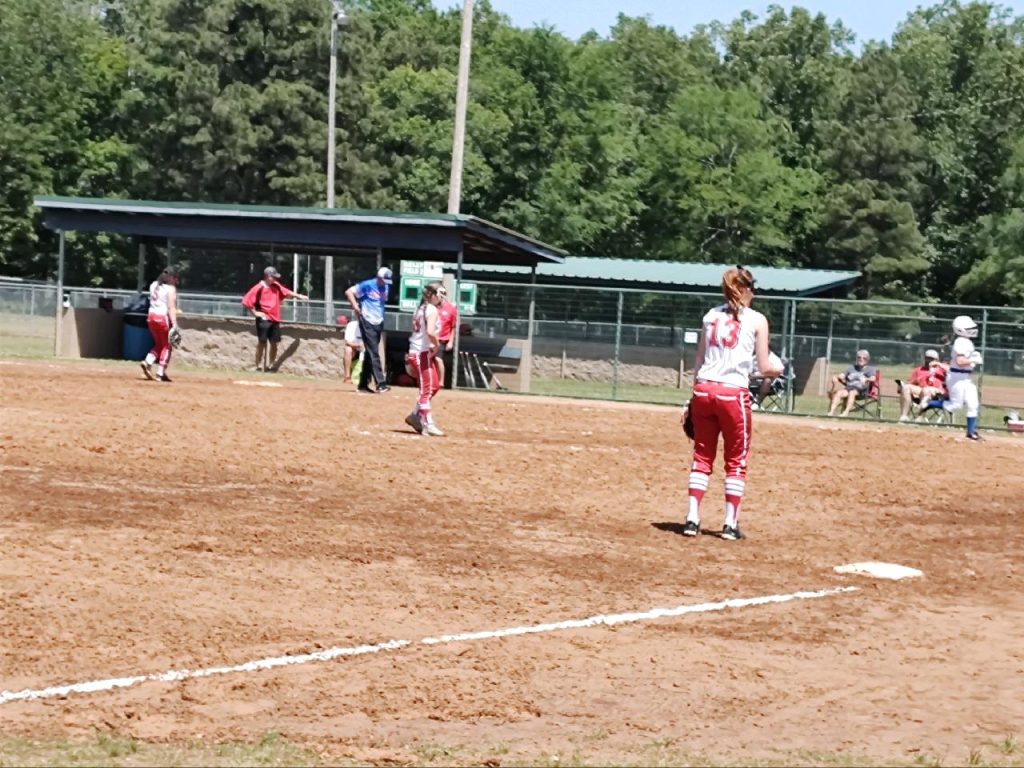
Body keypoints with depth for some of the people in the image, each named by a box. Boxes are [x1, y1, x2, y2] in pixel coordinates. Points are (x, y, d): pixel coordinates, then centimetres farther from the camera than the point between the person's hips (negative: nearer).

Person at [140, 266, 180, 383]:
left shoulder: (153, 285, 11)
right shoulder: (170, 289, -10)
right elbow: (171, 308, -18)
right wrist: (174, 324, -23)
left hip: (151, 317, 7)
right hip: (164, 317, -7)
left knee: (159, 344, 21)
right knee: (166, 346, 6)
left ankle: (147, 362, -2)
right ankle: (160, 373, 2)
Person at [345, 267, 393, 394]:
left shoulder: (386, 288, 10)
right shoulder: (368, 285, -10)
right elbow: (349, 292, -8)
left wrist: (380, 314, 13)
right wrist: (356, 307, -12)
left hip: (379, 323, 7)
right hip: (367, 322, -7)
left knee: (370, 354, 10)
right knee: (374, 354, -11)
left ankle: (363, 385, 16)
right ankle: (380, 384, -16)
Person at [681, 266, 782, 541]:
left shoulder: (711, 316, 12)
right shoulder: (757, 320, 0)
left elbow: (698, 363, 13)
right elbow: (765, 369, -2)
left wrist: (692, 401, 19)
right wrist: (778, 369, 21)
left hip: (703, 390, 4)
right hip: (733, 392, -4)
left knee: (702, 456, 11)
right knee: (736, 461, 8)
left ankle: (692, 520, 6)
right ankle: (730, 524, 7)